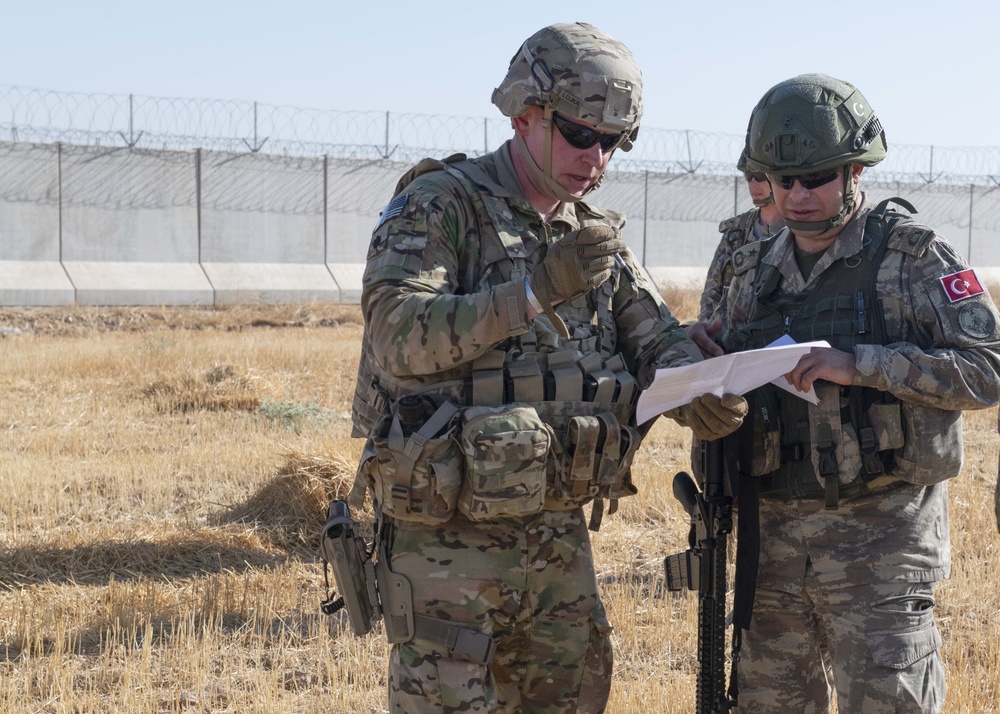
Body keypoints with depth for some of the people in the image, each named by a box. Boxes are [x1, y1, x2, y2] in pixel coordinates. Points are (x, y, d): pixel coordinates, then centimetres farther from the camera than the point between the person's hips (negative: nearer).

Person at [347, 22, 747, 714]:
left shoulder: (597, 235, 11)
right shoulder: (440, 204, -10)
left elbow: (660, 341, 4)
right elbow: (399, 335, -23)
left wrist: (701, 390, -20)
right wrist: (536, 290, -31)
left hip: (559, 533, 7)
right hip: (448, 537, -7)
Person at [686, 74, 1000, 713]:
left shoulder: (913, 255, -4)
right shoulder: (757, 271, 13)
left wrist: (859, 364, -21)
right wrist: (707, 359, -3)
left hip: (881, 535, -6)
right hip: (775, 533, 6)